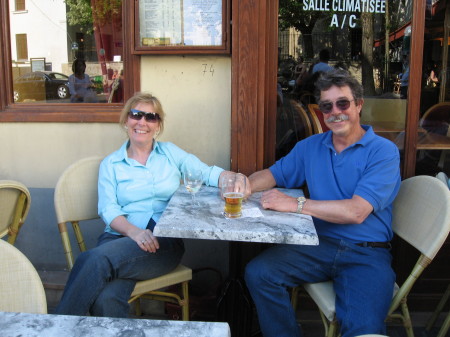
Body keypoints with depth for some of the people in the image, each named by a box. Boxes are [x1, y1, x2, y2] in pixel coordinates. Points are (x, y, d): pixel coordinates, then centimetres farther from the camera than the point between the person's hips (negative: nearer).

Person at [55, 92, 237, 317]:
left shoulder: (170, 153, 17)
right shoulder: (111, 164, 15)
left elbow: (208, 173, 8)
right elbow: (108, 210, 2)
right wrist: (134, 231, -18)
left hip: (164, 242, 0)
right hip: (119, 237, 1)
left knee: (96, 259, -30)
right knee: (106, 301, -34)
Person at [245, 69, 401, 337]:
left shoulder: (383, 151, -7)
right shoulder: (311, 147, 11)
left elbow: (356, 212, -18)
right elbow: (273, 174, 16)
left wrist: (295, 204, -18)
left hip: (366, 254, -4)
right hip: (319, 245, 5)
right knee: (258, 272, -15)